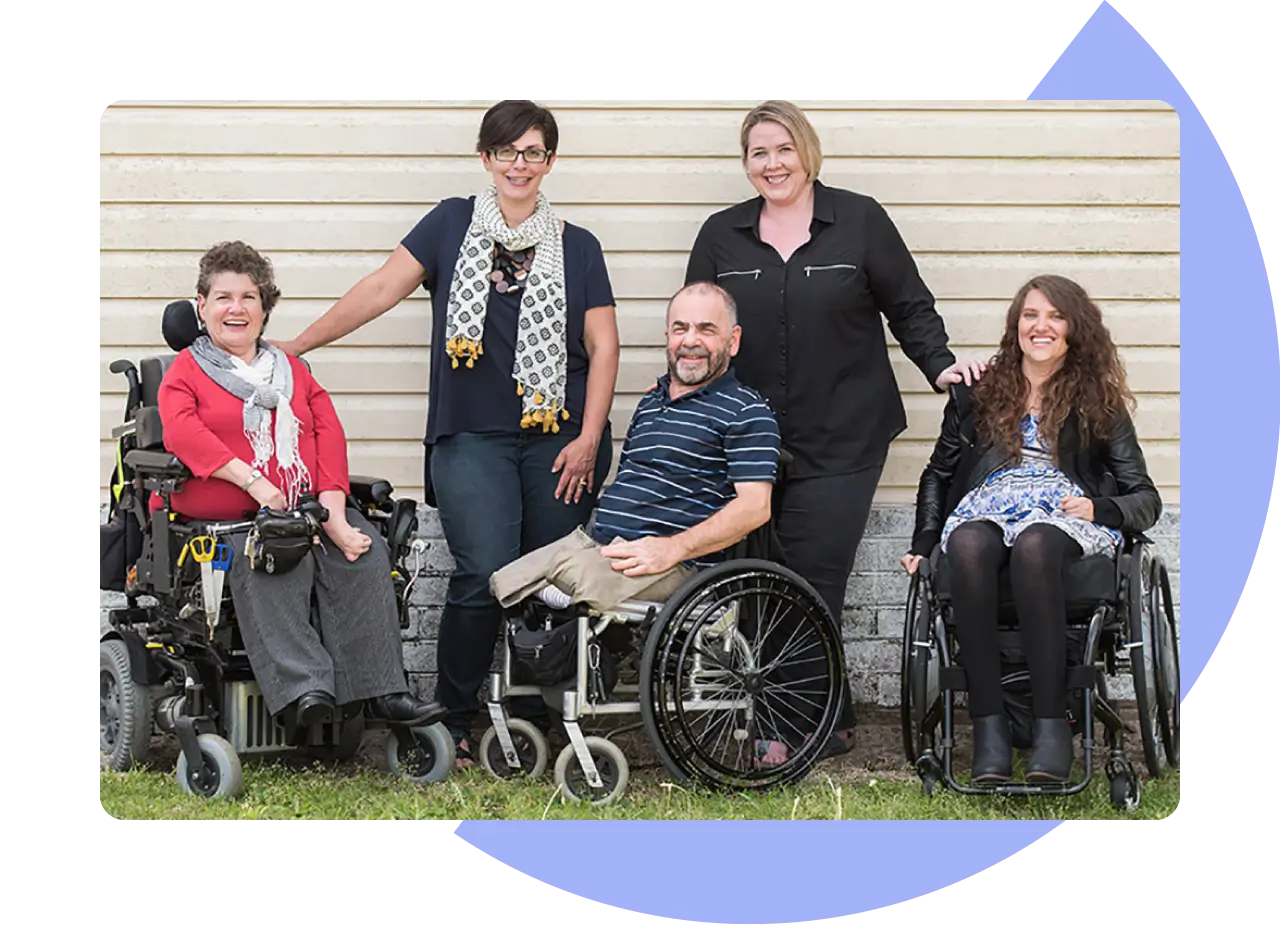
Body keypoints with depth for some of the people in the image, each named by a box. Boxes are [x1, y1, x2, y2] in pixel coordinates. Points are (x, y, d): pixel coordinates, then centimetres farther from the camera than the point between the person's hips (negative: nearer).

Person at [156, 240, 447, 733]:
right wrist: (251, 479, -21)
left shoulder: (293, 372, 25)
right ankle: (304, 688, -44)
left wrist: (333, 515, -7)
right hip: (224, 519, -4)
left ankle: (382, 690, -27)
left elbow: (329, 438, 12)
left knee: (363, 553, -24)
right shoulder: (185, 370, 13)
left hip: (307, 508, 4)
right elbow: (180, 431, -9)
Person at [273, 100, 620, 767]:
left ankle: (534, 721, 14)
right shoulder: (452, 224, 8)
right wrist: (296, 346, 2)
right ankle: (451, 720, -1)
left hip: (558, 439, 2)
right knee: (484, 575, -15)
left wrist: (588, 440, -2)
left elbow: (602, 348, 7)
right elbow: (382, 289, 5)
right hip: (472, 438, -2)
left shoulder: (577, 247, 10)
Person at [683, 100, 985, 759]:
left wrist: (938, 365, -3)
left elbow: (909, 307, 10)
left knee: (810, 584, -10)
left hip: (839, 444, -3)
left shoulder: (860, 221, 4)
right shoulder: (722, 236, 12)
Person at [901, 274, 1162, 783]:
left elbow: (1145, 498, 13)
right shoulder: (977, 396, 24)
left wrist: (1100, 507, -9)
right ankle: (988, 724, -41)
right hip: (985, 511, 2)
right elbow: (938, 475, 28)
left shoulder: (1100, 404, 19)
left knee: (1033, 544, -41)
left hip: (1066, 517, -1)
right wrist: (923, 543, 12)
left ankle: (1051, 723, -44)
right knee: (969, 545, -39)